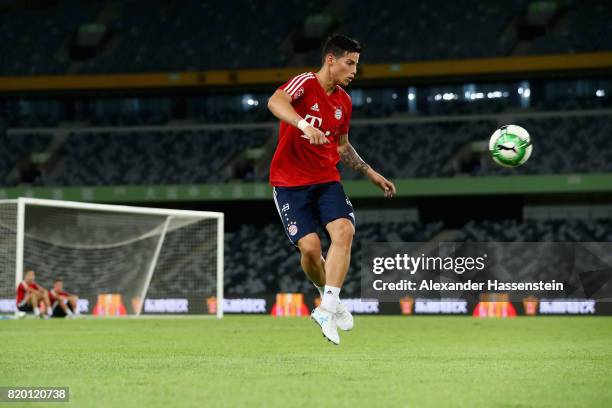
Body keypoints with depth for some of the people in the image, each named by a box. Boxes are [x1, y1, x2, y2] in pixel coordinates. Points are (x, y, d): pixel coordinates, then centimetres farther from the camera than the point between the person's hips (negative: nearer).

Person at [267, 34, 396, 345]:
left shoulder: (344, 102, 11)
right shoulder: (305, 83, -9)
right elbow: (275, 102, -31)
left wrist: (370, 173, 21)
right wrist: (304, 125, -47)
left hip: (326, 180, 5)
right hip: (290, 182, -5)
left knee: (344, 230, -21)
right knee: (310, 246, -15)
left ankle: (328, 307, -20)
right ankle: (329, 300, 13)